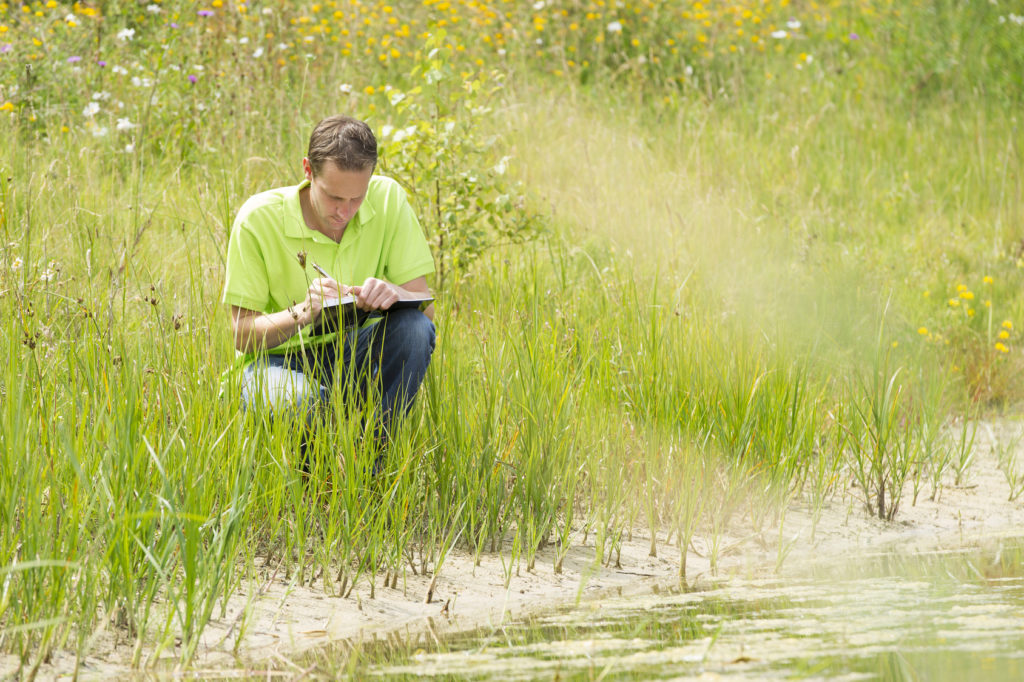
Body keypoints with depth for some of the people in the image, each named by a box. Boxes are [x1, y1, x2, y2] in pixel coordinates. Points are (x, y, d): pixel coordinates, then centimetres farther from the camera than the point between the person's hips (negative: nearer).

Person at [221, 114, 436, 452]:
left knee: (413, 327, -29)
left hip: (354, 357, 3)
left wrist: (396, 294, -33)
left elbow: (425, 307, -8)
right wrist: (302, 314, -33)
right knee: (296, 402, -39)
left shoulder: (387, 199, -9)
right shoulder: (258, 218, -15)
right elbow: (242, 333, -12)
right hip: (281, 359, -3)